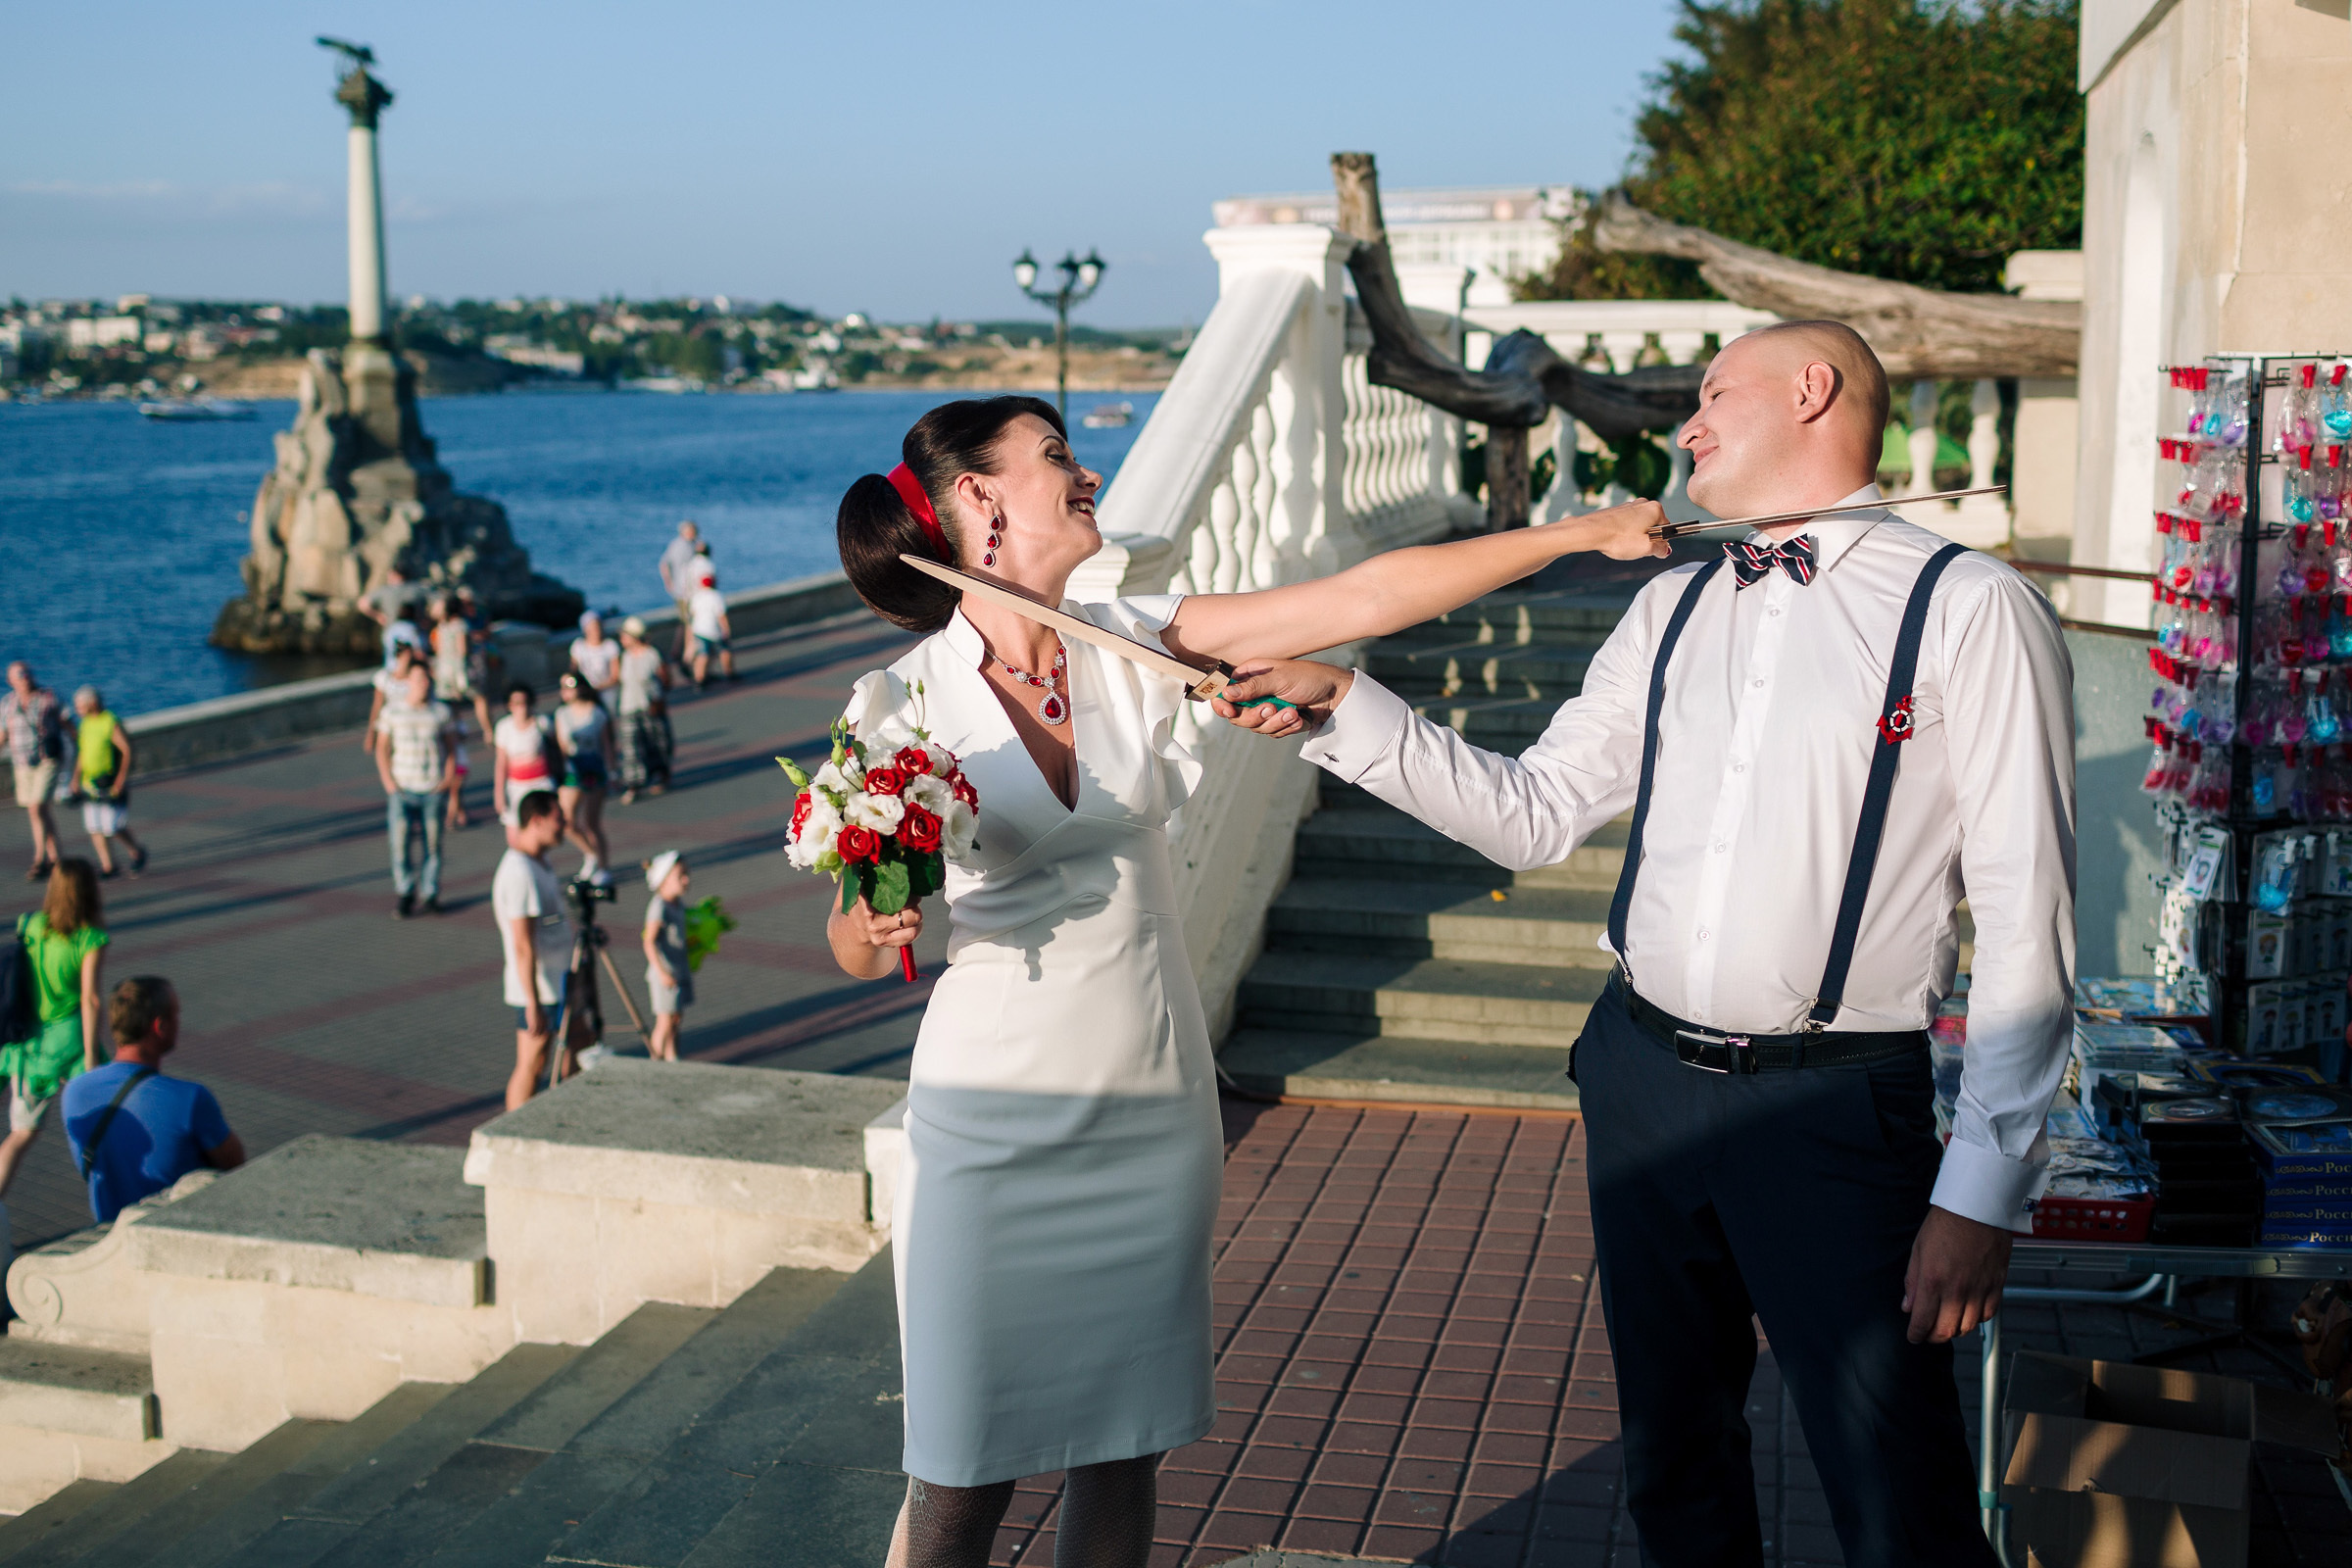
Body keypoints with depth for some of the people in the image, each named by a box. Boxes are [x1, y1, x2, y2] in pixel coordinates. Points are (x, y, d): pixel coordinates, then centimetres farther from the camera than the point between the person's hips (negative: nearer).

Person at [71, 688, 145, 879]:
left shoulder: (112, 723, -14)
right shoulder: (85, 723, 9)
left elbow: (127, 750, -16)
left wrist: (121, 779, -21)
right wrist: (76, 779, 16)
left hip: (111, 784, -7)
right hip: (90, 783, 7)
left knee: (113, 827, -8)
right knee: (94, 827, 3)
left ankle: (137, 852, 17)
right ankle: (107, 868, 9)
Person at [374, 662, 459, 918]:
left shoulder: (441, 711, 2)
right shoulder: (392, 709, 1)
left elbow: (451, 748, 9)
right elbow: (382, 748, 6)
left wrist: (448, 779, -3)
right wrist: (389, 783, -3)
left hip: (434, 791, 0)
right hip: (402, 790, 0)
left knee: (432, 845, 2)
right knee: (400, 843, -6)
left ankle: (431, 895, 14)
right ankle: (404, 894, 8)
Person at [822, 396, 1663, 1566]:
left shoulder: (1133, 645, 1)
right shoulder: (908, 703, -7)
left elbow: (1360, 599, -2)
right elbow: (860, 951, 1)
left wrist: (1579, 534, -3)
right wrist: (875, 921, -23)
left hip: (1155, 1113, 3)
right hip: (996, 1124, -3)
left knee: (1123, 1446, 13)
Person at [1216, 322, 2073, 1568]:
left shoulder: (1972, 610, -8)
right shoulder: (1673, 610, 11)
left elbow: (2024, 922, -12)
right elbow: (1532, 817, 12)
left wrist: (1984, 1189, -15)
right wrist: (1343, 710, 4)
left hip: (1834, 1107, -5)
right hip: (1642, 1081, 6)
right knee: (1674, 1468, 19)